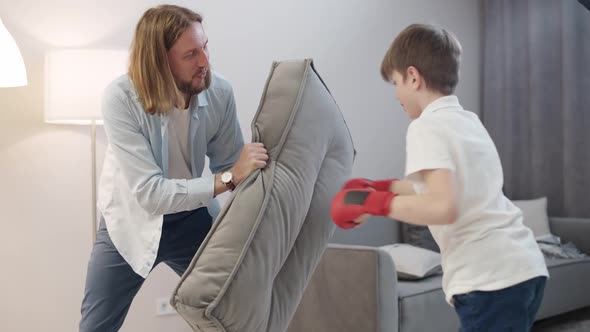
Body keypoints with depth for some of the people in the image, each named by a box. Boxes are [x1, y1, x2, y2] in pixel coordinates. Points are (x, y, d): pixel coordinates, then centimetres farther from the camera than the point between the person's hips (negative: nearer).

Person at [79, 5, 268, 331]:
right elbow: (150, 193, -34)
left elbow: (231, 166, -11)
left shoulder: (219, 92, -19)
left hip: (190, 217, 3)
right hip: (131, 221, -2)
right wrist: (226, 179, -40)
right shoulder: (120, 98, -30)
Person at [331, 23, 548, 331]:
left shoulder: (427, 127, -10)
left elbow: (443, 207, -25)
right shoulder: (467, 121, 15)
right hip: (525, 268, 9)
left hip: (491, 280, -9)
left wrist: (374, 203, -13)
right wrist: (382, 187, 32)